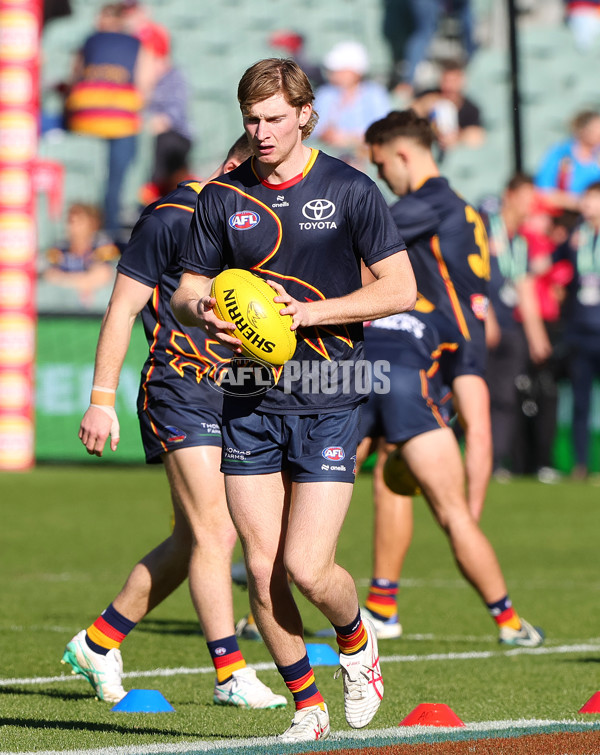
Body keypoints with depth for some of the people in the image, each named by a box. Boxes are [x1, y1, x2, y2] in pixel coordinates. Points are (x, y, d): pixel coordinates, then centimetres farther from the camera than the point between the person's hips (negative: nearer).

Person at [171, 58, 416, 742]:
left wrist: (311, 312, -14)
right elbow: (185, 290, 12)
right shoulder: (221, 197, 6)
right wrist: (202, 311, -12)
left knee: (306, 568, -11)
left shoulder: (350, 190, -2)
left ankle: (356, 641, 23)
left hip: (328, 403, -3)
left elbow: (400, 287, -3)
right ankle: (307, 706, 16)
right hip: (250, 404, 3)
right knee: (262, 570, 0)